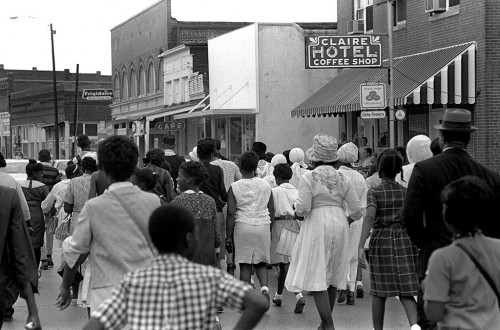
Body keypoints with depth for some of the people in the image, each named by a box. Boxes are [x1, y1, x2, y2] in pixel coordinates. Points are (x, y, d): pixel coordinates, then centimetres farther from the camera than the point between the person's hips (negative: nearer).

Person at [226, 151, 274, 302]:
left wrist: (228, 235, -2)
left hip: (243, 225, -2)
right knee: (261, 263, 14)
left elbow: (231, 213, -7)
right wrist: (270, 228, 23)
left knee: (245, 264, 5)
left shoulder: (234, 187, -3)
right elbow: (272, 210, 11)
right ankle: (264, 286, -11)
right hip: (263, 226, 2)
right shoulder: (266, 185, 6)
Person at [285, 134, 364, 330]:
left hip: (317, 226, -5)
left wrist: (297, 211, 5)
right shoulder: (342, 179, 6)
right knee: (332, 277, 16)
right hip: (339, 226, 5)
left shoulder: (309, 178, -7)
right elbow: (357, 209, 4)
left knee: (317, 278, -4)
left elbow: (303, 207, -17)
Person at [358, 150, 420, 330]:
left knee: (379, 291, 11)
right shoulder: (407, 192, 3)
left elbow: (370, 217, -19)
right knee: (405, 291, 0)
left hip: (381, 241, -2)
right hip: (405, 241, 2)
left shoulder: (374, 192, -5)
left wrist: (361, 246, -23)